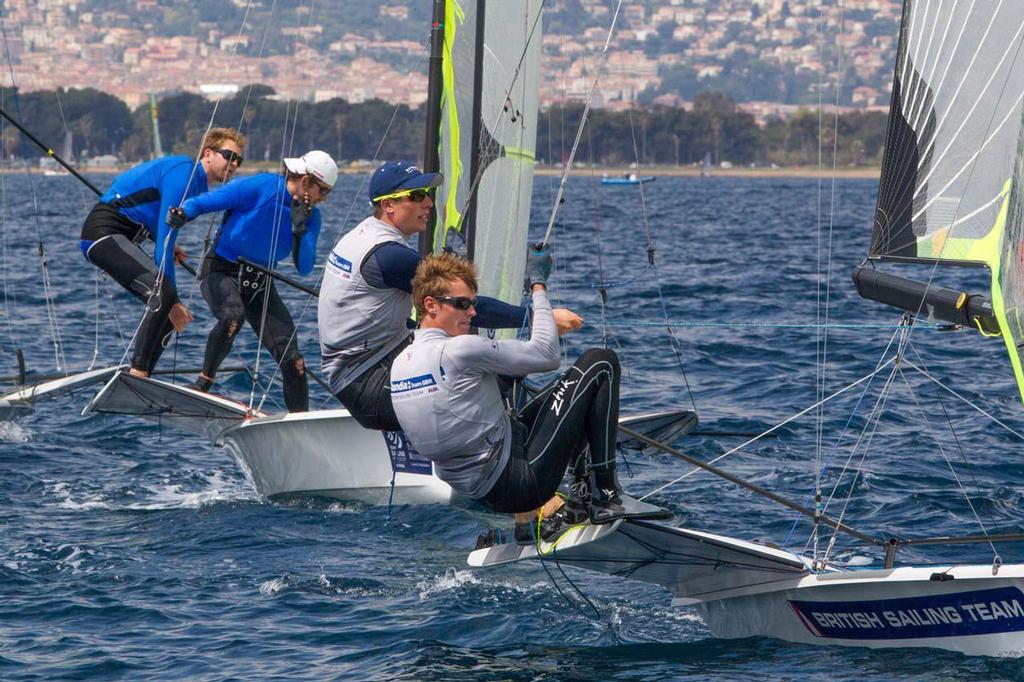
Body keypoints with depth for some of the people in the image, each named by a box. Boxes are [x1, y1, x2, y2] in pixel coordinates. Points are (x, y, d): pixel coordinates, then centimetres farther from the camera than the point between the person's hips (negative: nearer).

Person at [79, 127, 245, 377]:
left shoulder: (198, 183, 15)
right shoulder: (183, 173, -16)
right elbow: (165, 236, -22)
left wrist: (168, 246, 10)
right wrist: (172, 300, -22)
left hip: (119, 238, 11)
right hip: (104, 232, -11)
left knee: (170, 309, 8)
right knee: (163, 294, -28)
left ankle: (139, 378, 12)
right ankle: (137, 373, -29)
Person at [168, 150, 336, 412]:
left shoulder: (311, 216, 0)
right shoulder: (258, 188, -17)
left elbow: (304, 268, -5)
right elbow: (203, 203, -15)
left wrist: (299, 230, -19)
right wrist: (183, 213, -36)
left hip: (261, 283, 5)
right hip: (222, 271, -5)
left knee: (291, 356, -6)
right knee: (233, 315, -39)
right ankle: (203, 383, -23)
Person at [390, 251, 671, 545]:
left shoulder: (400, 363, 7)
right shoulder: (460, 350, -22)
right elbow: (547, 355, -14)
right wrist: (538, 286, -3)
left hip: (479, 492, 10)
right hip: (523, 483, -10)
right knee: (601, 363, -4)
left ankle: (580, 496, 22)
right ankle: (606, 497, -3)